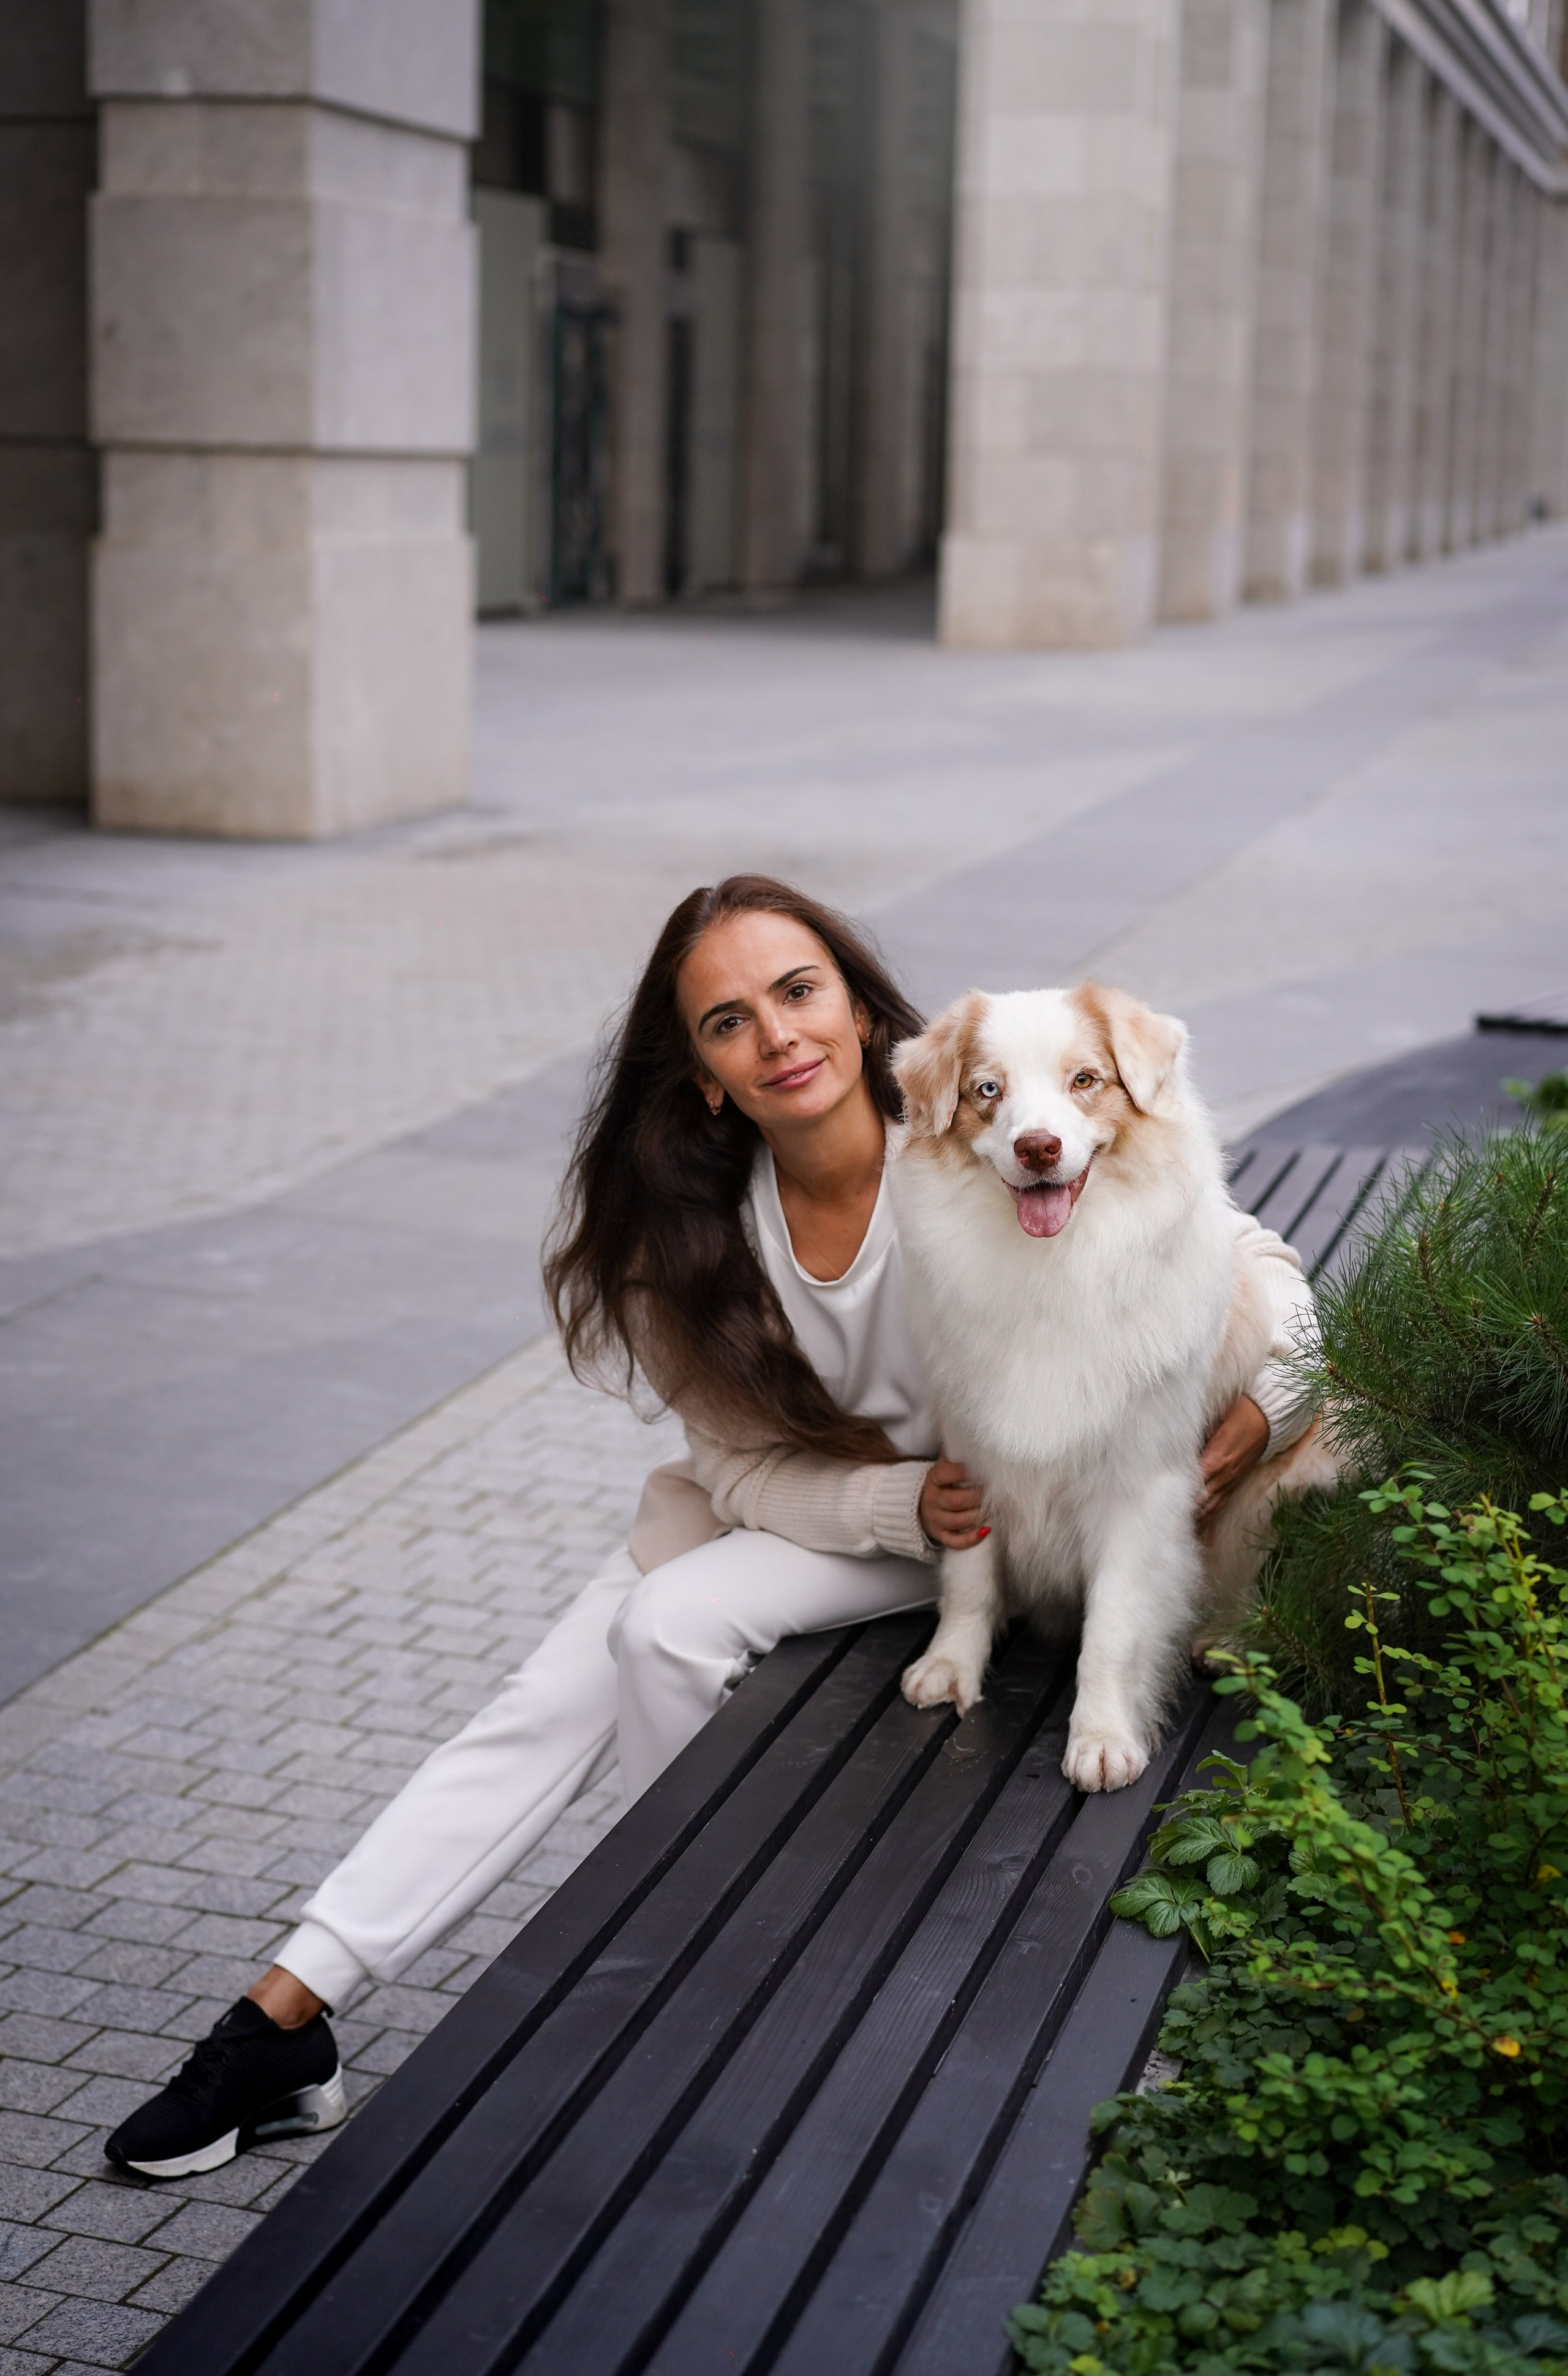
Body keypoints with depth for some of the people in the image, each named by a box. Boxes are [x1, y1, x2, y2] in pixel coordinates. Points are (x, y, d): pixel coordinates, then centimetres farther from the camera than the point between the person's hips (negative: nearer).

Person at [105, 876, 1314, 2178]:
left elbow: (1261, 1263, -18)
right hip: (793, 1499, 4)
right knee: (555, 1700, -9)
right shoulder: (699, 1228, -15)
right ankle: (287, 2014, -3)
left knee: (673, 1624, -24)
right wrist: (910, 1503, -28)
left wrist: (1260, 1405, -36)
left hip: (993, 1502, -4)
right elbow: (749, 1468, -10)